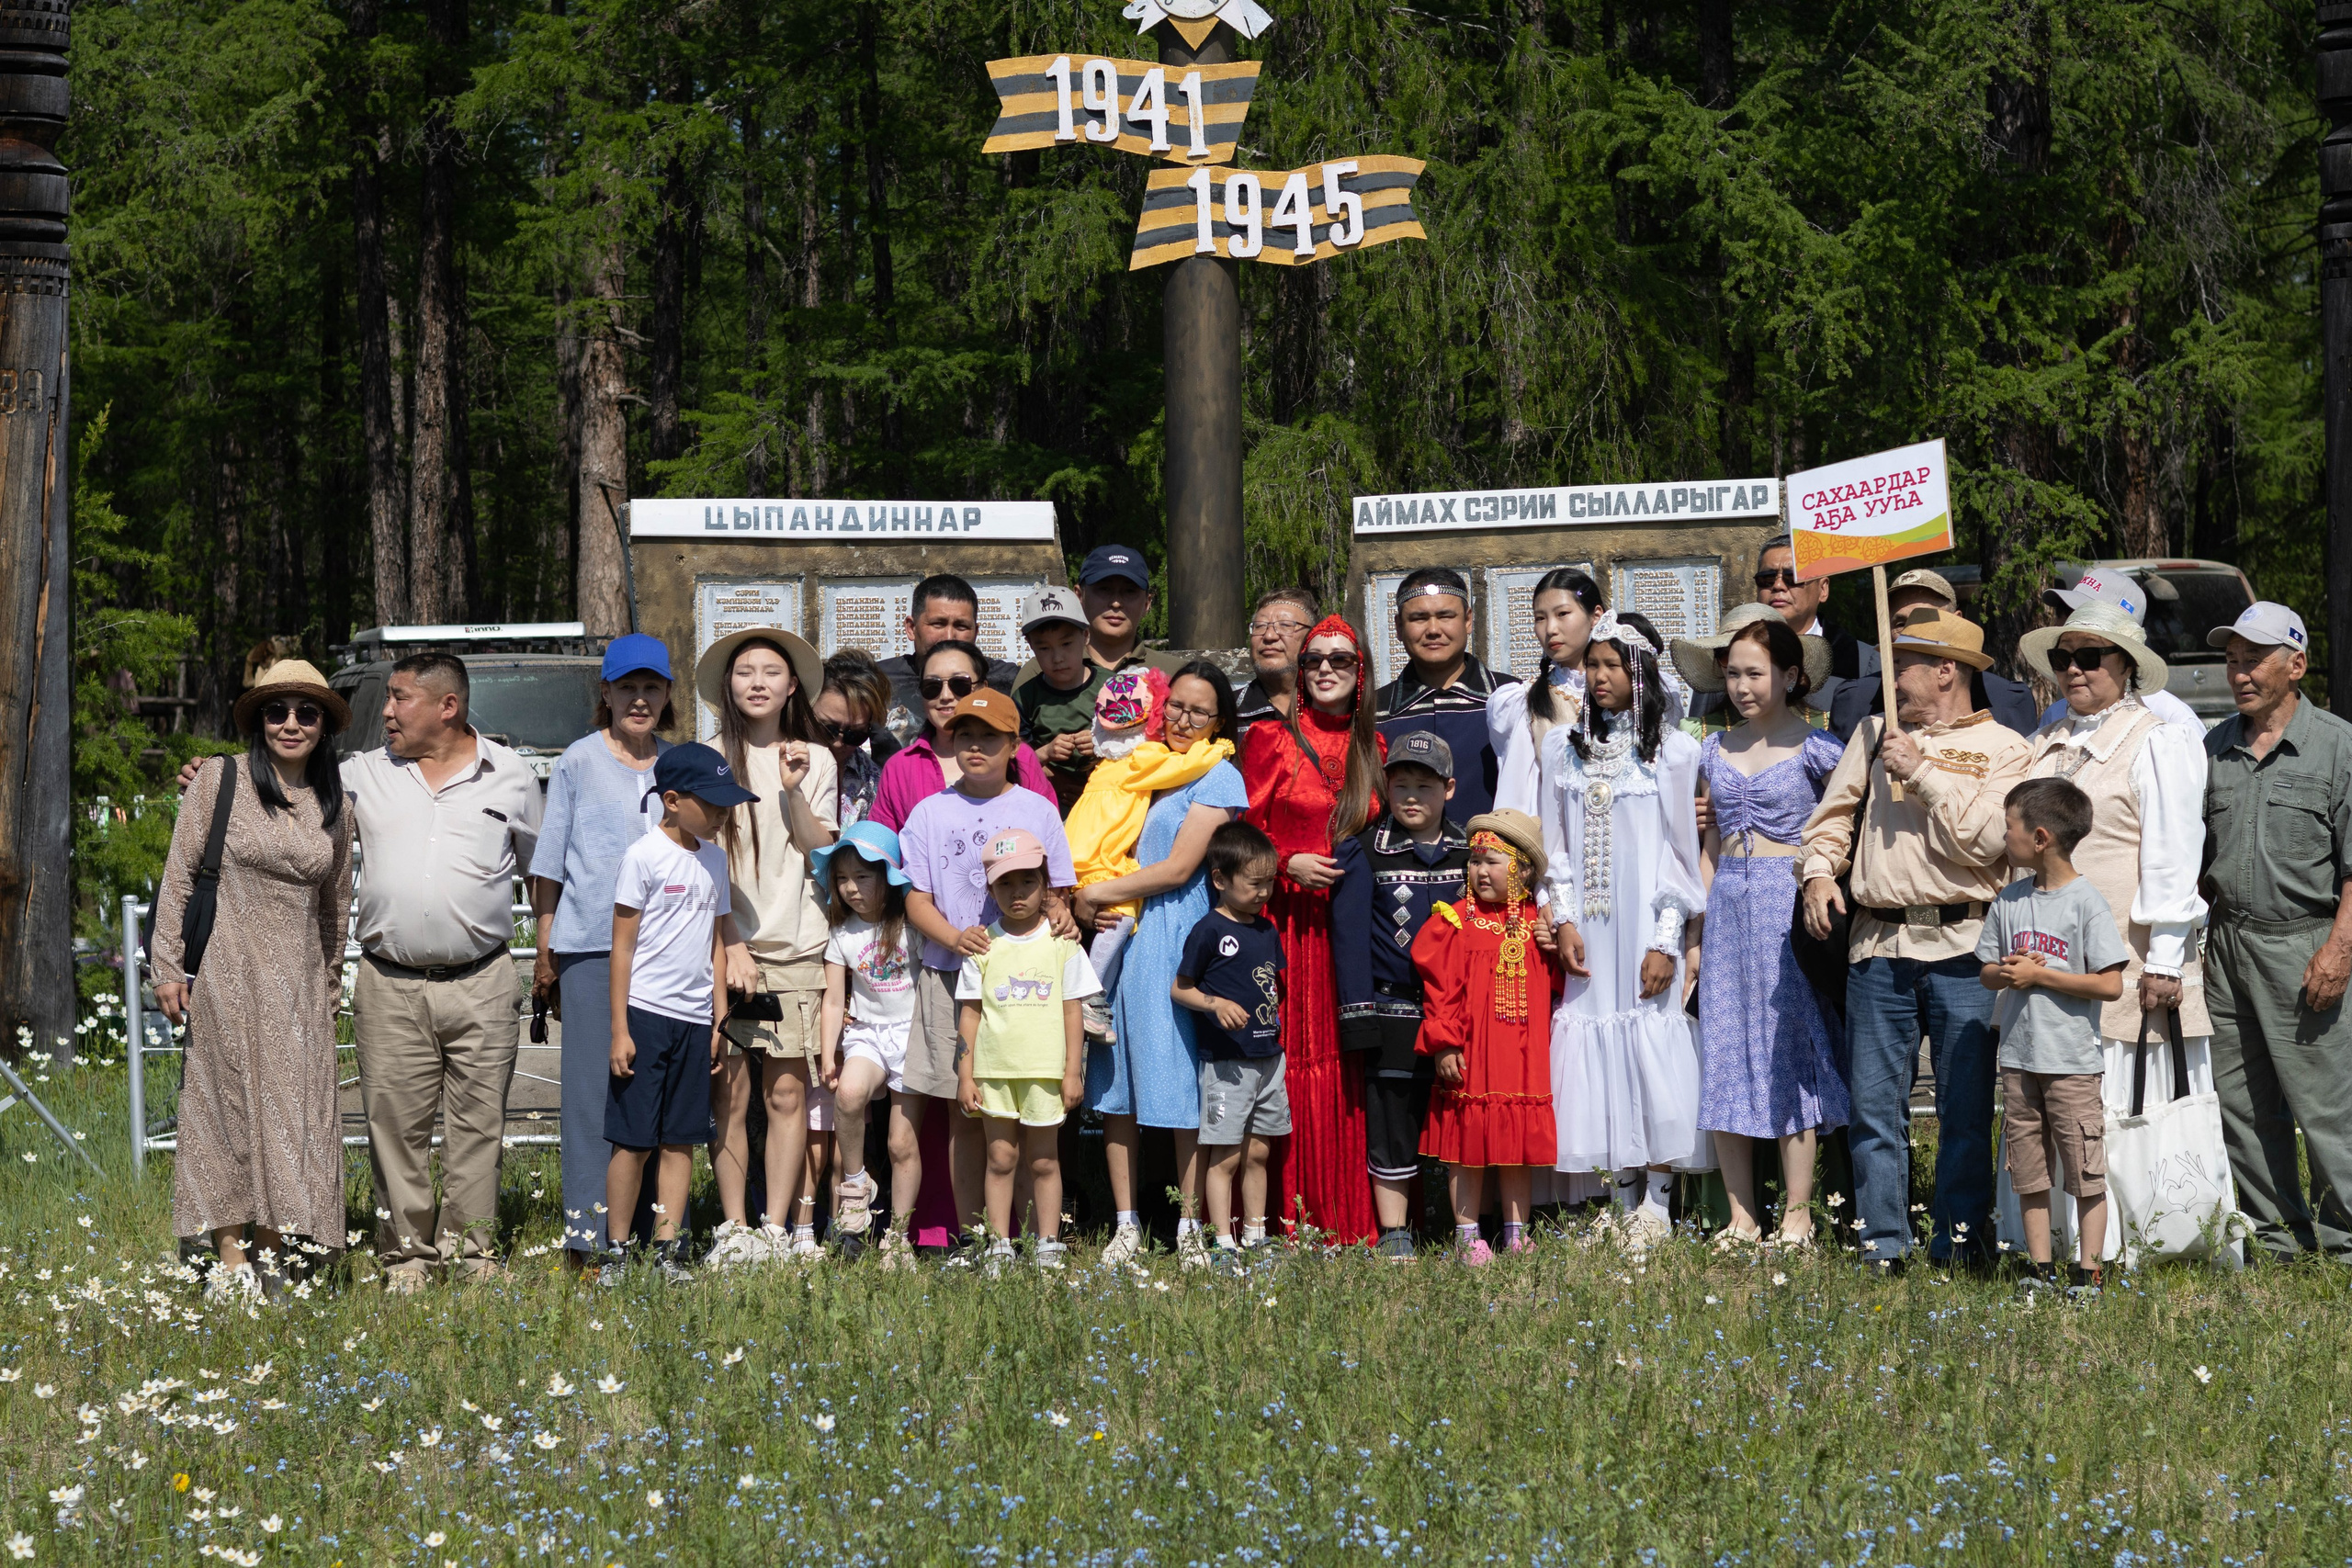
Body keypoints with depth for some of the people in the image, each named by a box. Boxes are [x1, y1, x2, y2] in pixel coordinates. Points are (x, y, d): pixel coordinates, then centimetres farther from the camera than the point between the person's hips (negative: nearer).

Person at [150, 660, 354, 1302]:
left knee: (292, 1111, 1)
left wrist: (330, 983, 22)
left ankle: (270, 1252, 11)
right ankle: (231, 1257, 2)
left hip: (299, 981, 4)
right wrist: (168, 966, -5)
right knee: (231, 1104, -1)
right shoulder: (221, 780, -3)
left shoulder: (334, 805, 9)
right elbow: (178, 875, -2)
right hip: (229, 972, -3)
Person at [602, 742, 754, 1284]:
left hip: (694, 1019, 6)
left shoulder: (715, 859, 13)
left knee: (681, 1139, 5)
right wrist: (619, 1030, -9)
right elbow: (622, 946, -6)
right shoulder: (645, 856, -6)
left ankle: (668, 1249, 9)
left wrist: (720, 1020, 15)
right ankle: (618, 1253, 2)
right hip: (646, 1014, -6)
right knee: (634, 1140, -4)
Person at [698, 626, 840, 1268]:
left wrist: (794, 791, -8)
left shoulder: (814, 760, 11)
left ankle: (779, 1228, 1)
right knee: (729, 1094, -4)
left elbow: (823, 852, 5)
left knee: (788, 1094, -2)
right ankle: (732, 1228, 2)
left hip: (795, 949, 1)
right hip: (725, 944, -1)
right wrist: (731, 945, -7)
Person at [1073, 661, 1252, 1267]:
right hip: (1117, 937, 6)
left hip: (1177, 939, -6)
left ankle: (1190, 1228, 1)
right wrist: (1086, 906, 1)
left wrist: (1097, 895, -5)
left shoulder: (1218, 777, -1)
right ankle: (1126, 1225, 8)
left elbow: (1178, 868, -9)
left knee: (1183, 1087, -4)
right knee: (1117, 1085, 4)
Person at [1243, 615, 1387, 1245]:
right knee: (1289, 1061, -6)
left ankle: (1350, 1221, 4)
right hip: (1287, 924, -3)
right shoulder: (1271, 741, 3)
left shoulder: (1374, 749, 14)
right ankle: (1287, 1219, -3)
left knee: (1349, 1067, 0)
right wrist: (1288, 864, -12)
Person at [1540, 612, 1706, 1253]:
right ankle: (1626, 1202, 9)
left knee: (1655, 1056, -7)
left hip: (1646, 931, -3)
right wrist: (1562, 921, -1)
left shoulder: (1673, 751, 0)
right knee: (1599, 1055, 1)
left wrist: (1667, 940, -8)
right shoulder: (1564, 747, 10)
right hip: (1588, 933, 3)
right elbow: (1554, 844, 11)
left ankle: (1656, 1205, 0)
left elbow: (1682, 852, -1)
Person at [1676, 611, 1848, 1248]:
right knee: (1725, 1059, 3)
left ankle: (1797, 1214, 1)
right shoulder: (1717, 751, 12)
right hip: (1729, 907, 5)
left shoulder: (1813, 749, -3)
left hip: (1789, 907, -5)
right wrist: (1697, 924, 12)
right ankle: (1741, 1218, 8)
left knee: (1790, 1048, -4)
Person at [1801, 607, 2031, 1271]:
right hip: (1879, 945, 4)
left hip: (1962, 947, -4)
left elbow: (1981, 841, -10)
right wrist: (1820, 873, 3)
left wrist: (1920, 773, -9)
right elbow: (1833, 811, 21)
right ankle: (1883, 1247, 7)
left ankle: (1958, 1242, 7)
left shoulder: (2002, 748, 3)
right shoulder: (1876, 734, 16)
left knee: (1967, 1110, -1)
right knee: (1875, 1108, 2)